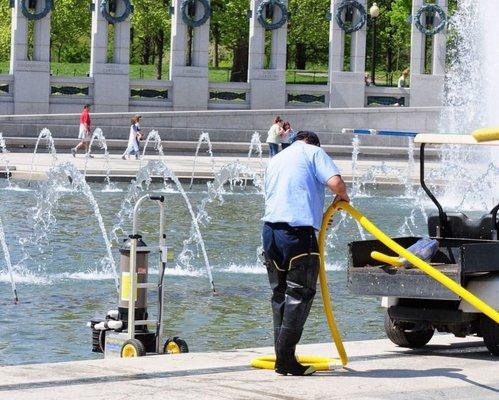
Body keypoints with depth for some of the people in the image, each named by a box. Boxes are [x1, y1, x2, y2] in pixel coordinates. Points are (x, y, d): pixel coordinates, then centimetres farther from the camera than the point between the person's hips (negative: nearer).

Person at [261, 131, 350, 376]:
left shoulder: (274, 161, 27)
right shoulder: (313, 152, 7)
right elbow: (335, 182, -8)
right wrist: (343, 198, 14)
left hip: (270, 228, 6)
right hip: (298, 231, -6)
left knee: (279, 294, 13)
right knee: (299, 294, -2)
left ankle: (282, 359, 13)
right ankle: (286, 360, -8)